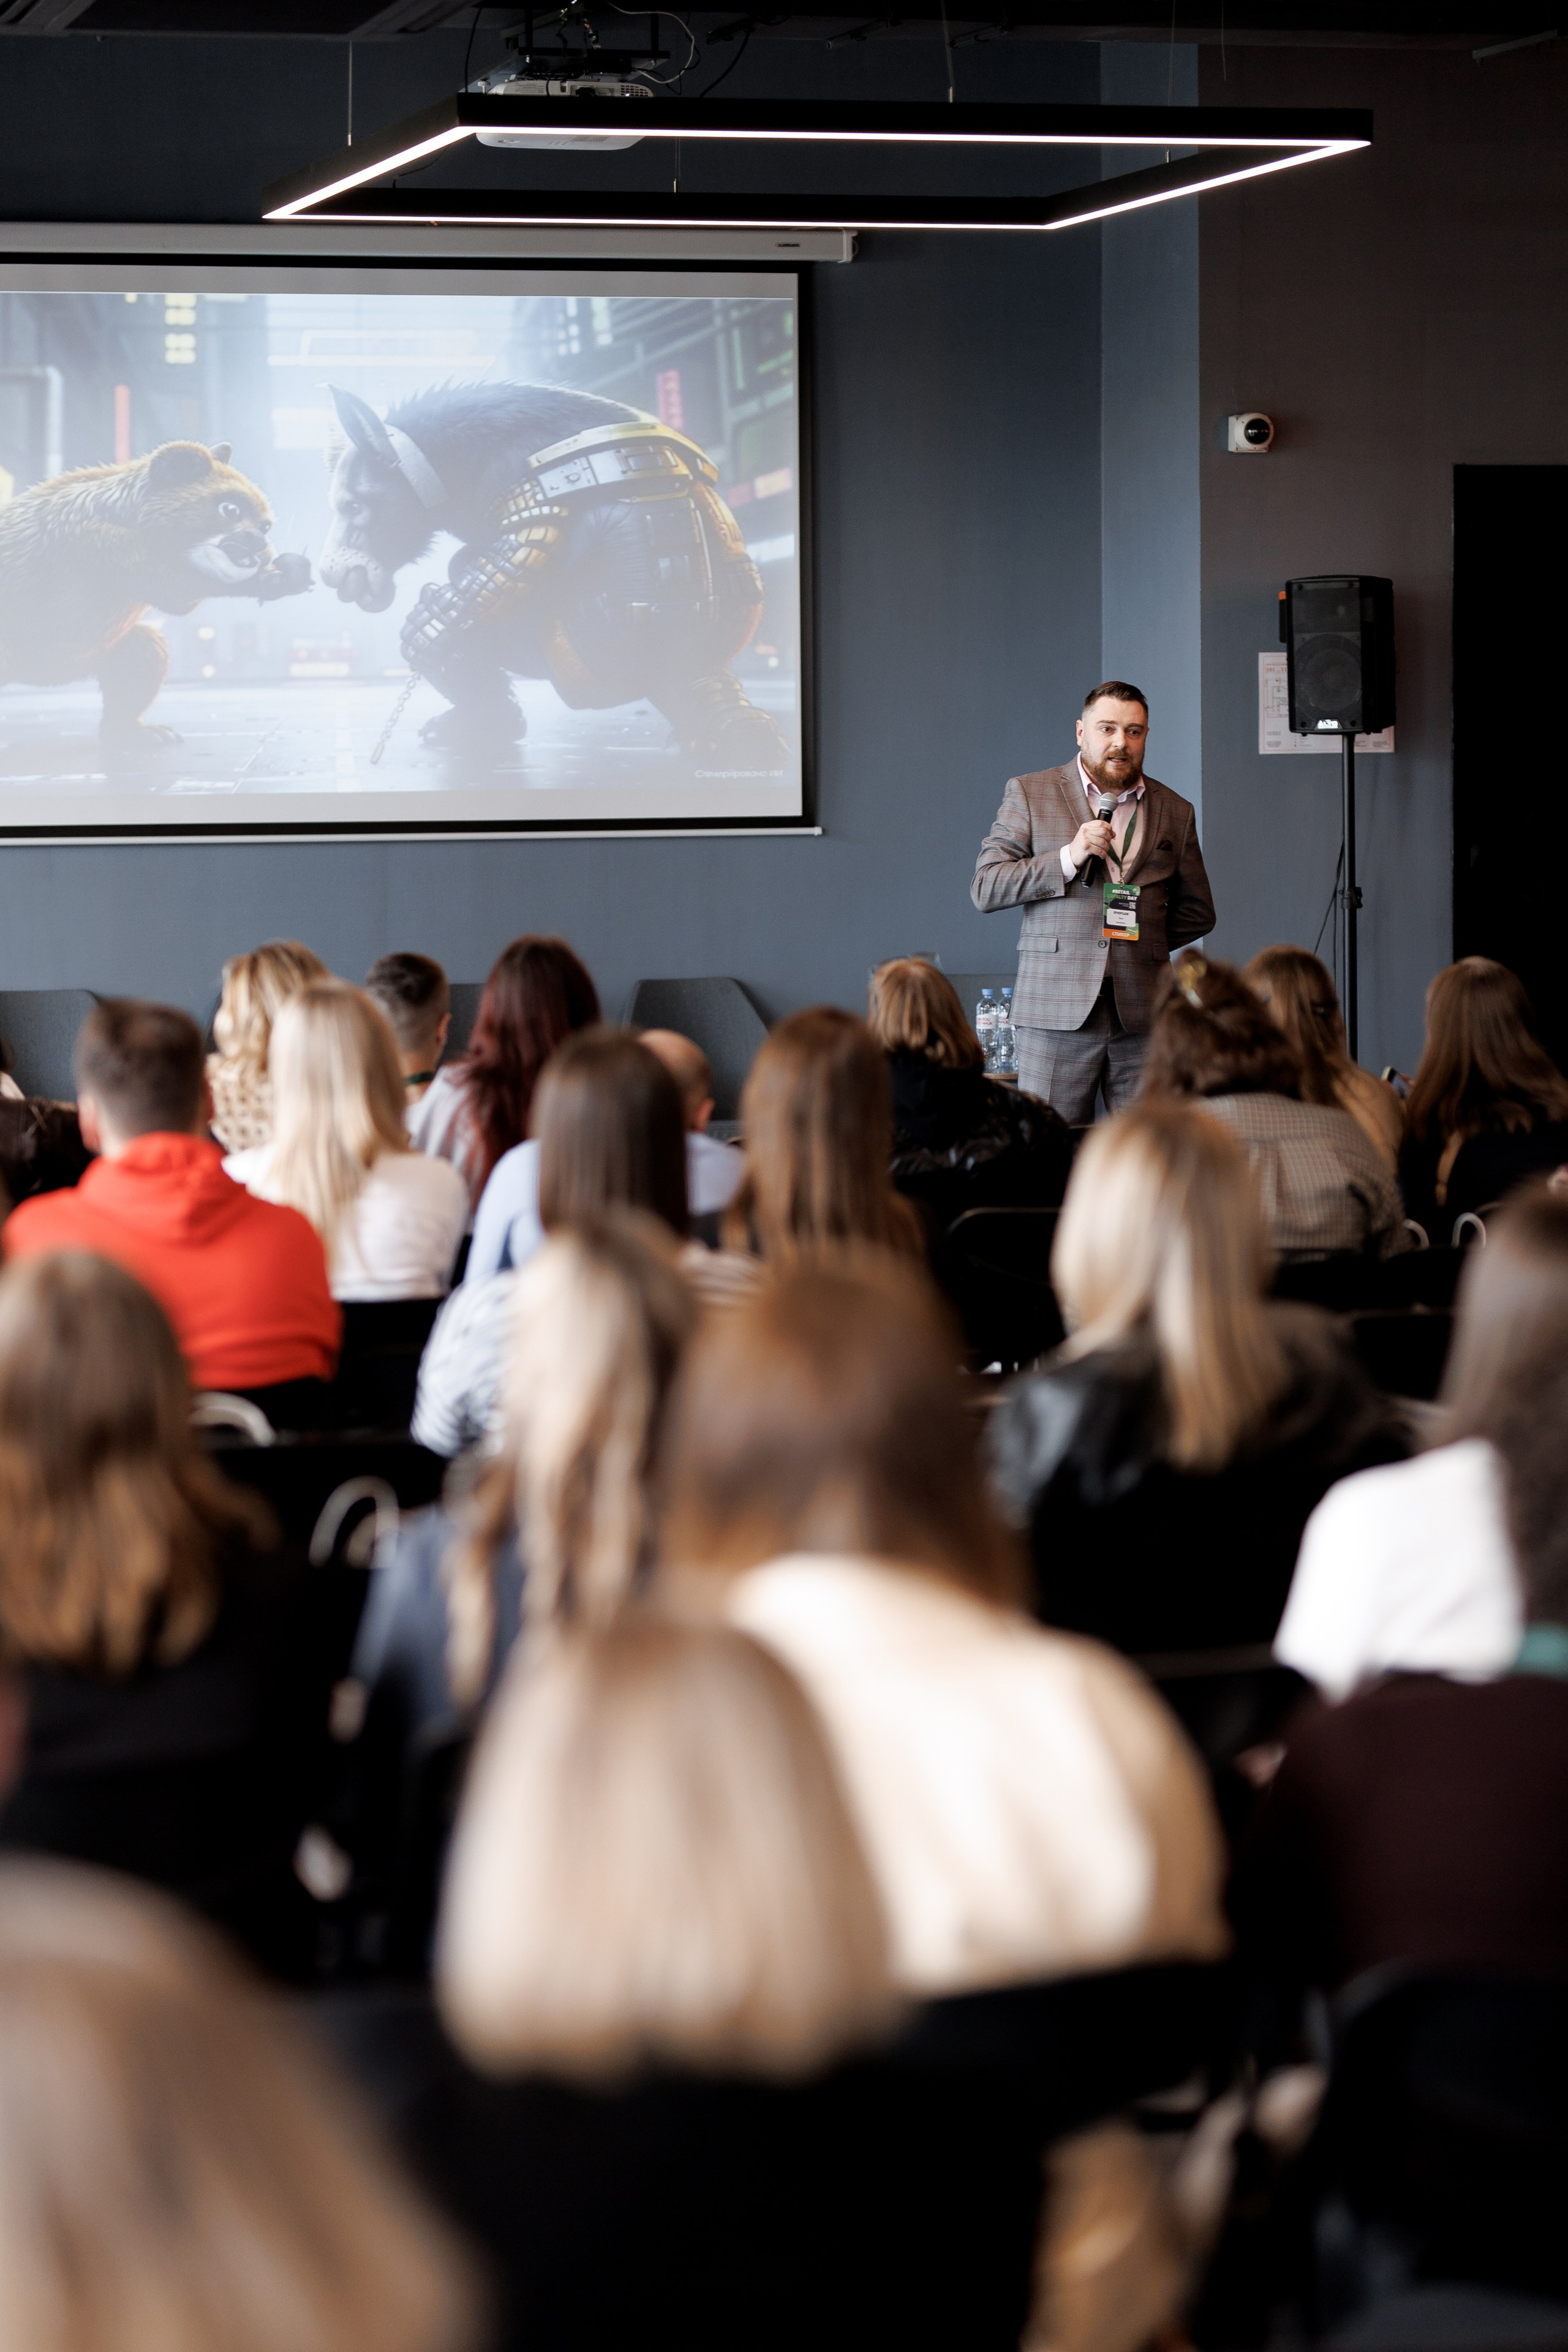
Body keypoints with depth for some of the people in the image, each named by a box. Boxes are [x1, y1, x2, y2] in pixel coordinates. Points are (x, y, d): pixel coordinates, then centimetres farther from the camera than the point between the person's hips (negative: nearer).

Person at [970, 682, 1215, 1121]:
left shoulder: (1175, 812, 16)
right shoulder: (1029, 794, 8)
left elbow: (1197, 913, 23)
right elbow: (984, 888, 0)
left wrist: (1140, 938, 7)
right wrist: (1068, 858, -11)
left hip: (1142, 1016, 2)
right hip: (1057, 1013, -2)